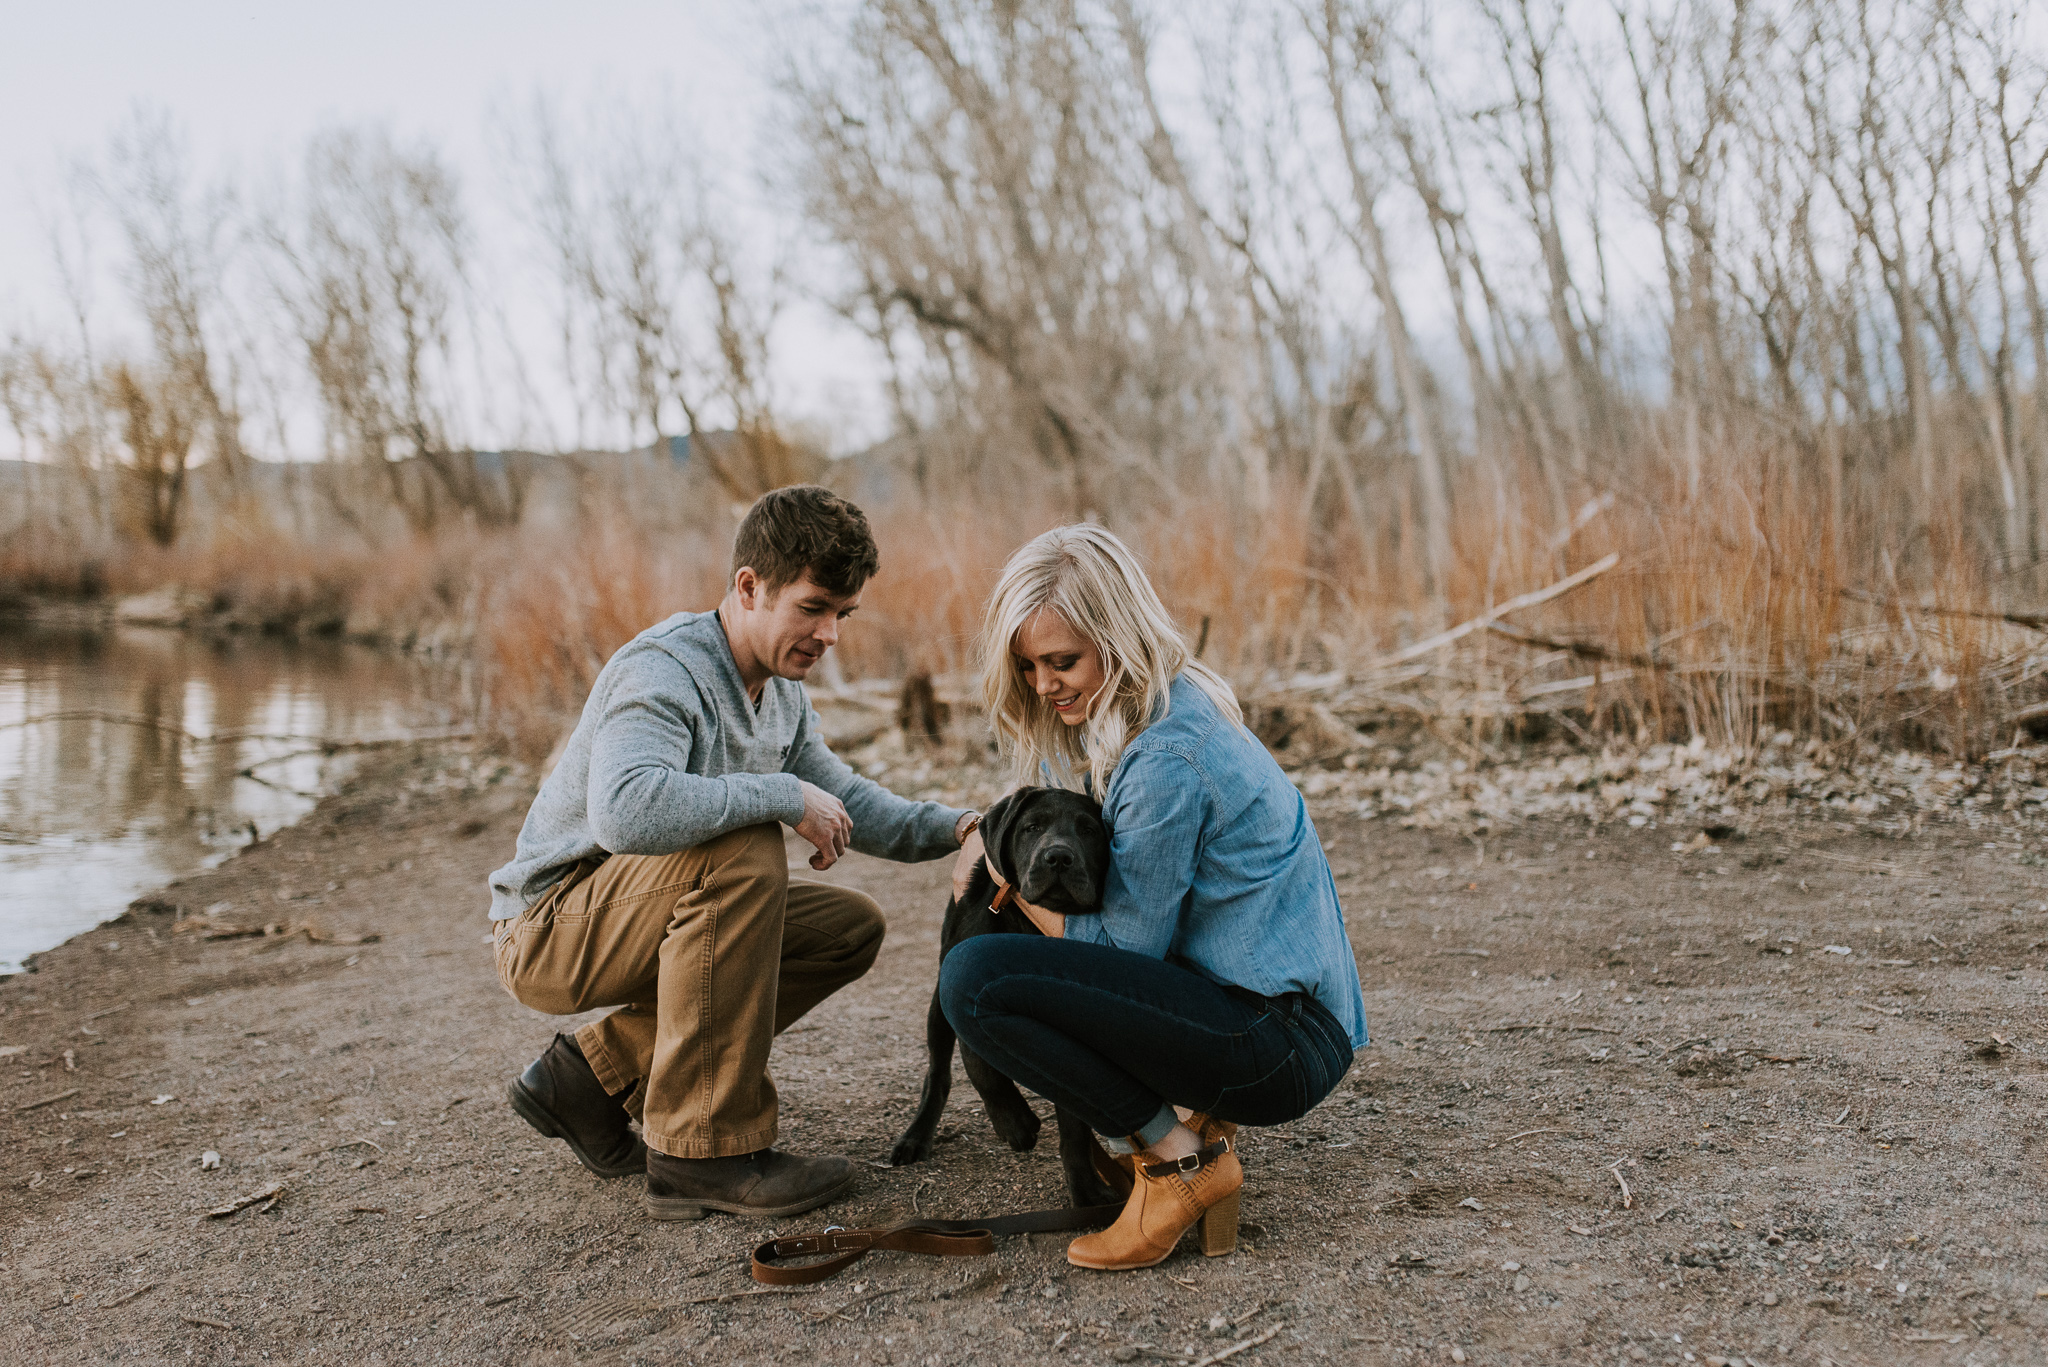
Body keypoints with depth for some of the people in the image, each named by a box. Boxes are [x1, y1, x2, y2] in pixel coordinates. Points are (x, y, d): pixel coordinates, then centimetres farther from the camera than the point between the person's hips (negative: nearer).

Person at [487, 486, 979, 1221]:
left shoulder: (782, 692, 6)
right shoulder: (662, 671, -24)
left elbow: (842, 796, 12)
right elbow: (627, 812, -42)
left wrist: (951, 827, -6)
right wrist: (781, 795, -33)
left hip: (648, 912, 9)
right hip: (550, 926, -9)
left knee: (850, 926, 4)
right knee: (742, 850, -32)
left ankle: (594, 1077, 5)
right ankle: (705, 1151, -23)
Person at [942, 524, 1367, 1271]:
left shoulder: (1168, 759, -20)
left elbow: (1128, 946, -13)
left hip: (1284, 1038, -10)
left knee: (976, 979, -19)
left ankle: (1180, 1159, -8)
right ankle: (1186, 1115, 11)